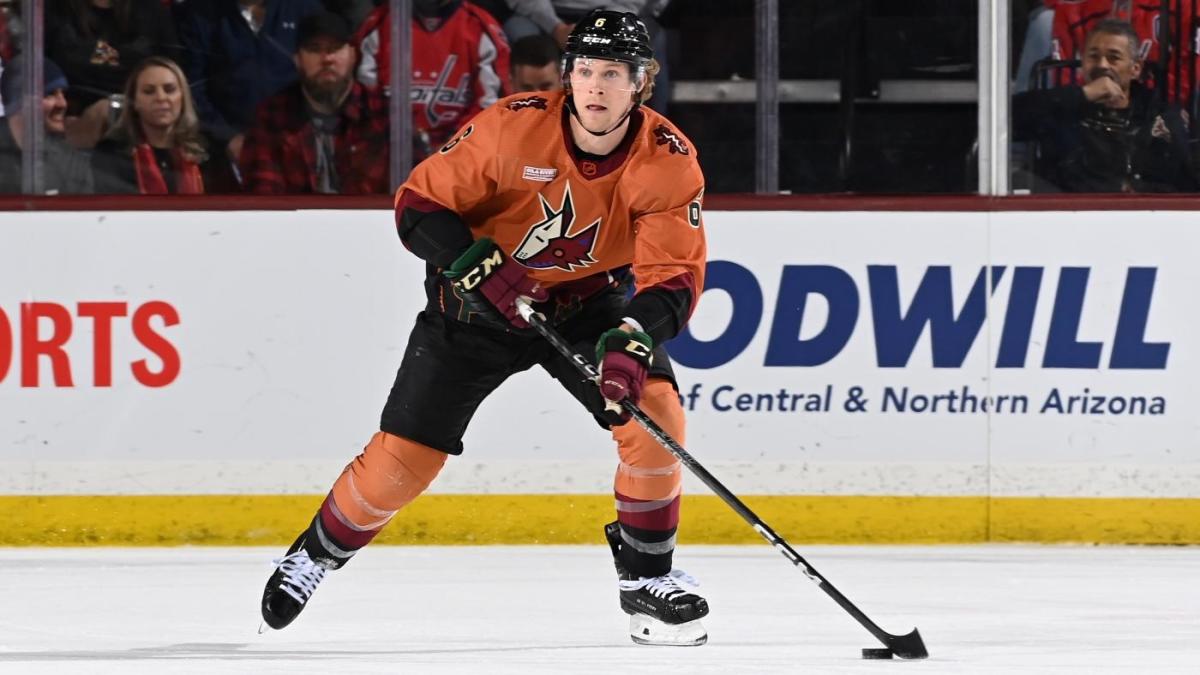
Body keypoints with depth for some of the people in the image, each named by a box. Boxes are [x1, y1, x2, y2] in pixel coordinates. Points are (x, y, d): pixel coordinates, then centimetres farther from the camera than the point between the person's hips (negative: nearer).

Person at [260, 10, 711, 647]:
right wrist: (476, 264, -33)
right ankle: (315, 554, 21)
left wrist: (633, 339, -42)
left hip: (587, 301, 2)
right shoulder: (511, 127, -25)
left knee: (653, 413, -20)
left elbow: (674, 276, -24)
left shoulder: (669, 160, -21)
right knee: (405, 452, -4)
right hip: (477, 301, -1)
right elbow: (418, 205, -18)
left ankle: (647, 578, -1)